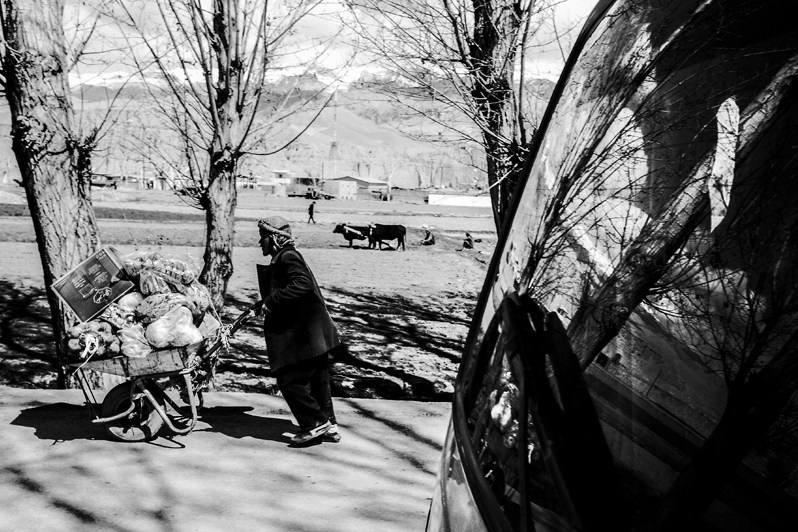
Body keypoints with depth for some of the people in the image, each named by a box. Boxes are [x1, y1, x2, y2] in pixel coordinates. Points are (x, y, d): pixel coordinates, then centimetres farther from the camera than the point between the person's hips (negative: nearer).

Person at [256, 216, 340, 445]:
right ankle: (329, 426, 22)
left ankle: (316, 423, 1)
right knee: (317, 381, 14)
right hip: (313, 335, 10)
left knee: (289, 379, -5)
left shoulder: (288, 257, -14)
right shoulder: (282, 259, 18)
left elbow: (302, 284, -29)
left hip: (304, 336, -10)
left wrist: (271, 301, -25)